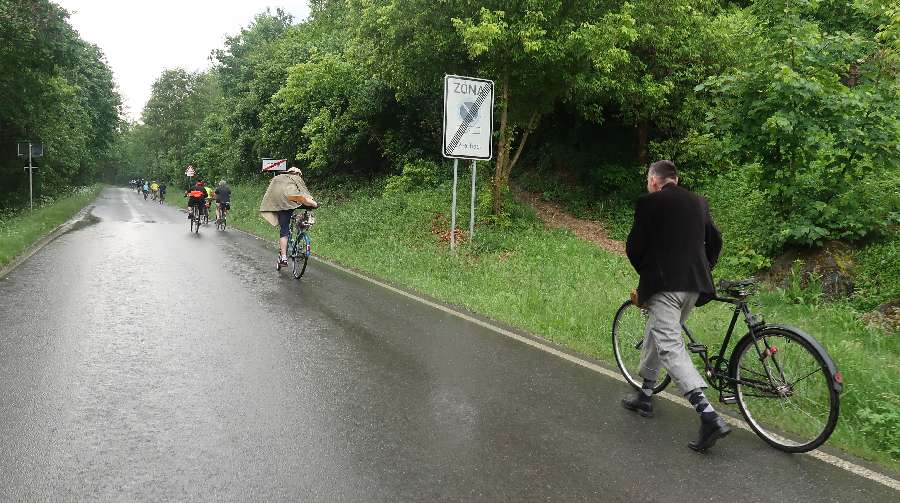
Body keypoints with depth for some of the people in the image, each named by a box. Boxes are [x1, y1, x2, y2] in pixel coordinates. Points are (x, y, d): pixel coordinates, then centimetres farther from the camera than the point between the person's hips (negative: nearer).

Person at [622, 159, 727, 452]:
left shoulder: (649, 203, -5)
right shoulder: (698, 202, 14)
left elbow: (634, 247, -4)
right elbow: (715, 241, 19)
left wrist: (645, 274, 14)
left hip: (664, 284, -8)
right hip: (694, 285, 8)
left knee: (670, 347, -11)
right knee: (656, 333, 24)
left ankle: (709, 415, -23)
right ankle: (645, 396, 35)